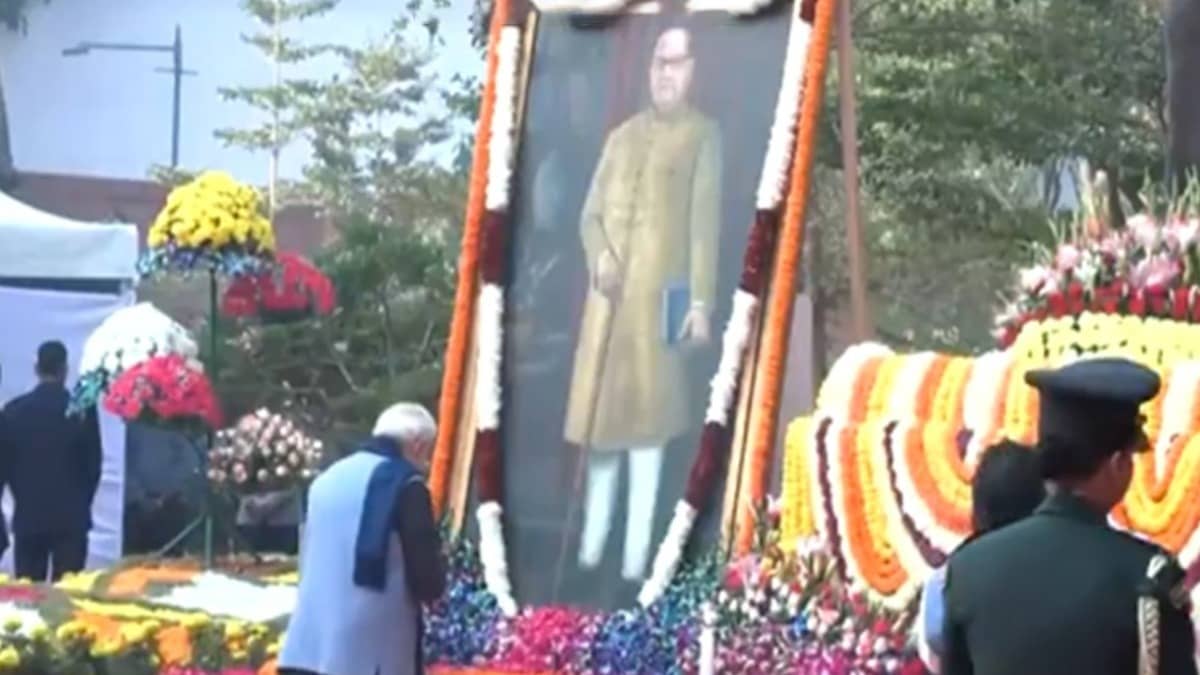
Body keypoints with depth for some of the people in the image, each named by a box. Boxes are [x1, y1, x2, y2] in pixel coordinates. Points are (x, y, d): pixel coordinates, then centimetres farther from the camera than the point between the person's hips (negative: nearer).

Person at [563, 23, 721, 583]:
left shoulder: (702, 135, 1)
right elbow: (590, 215, 15)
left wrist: (701, 301, -11)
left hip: (658, 297, -4)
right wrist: (599, 258, -5)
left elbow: (705, 221, -5)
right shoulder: (621, 137, 15)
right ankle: (592, 541, 20)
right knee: (599, 416, 8)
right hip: (607, 296, 5)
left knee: (646, 422, -2)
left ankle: (636, 553, 3)